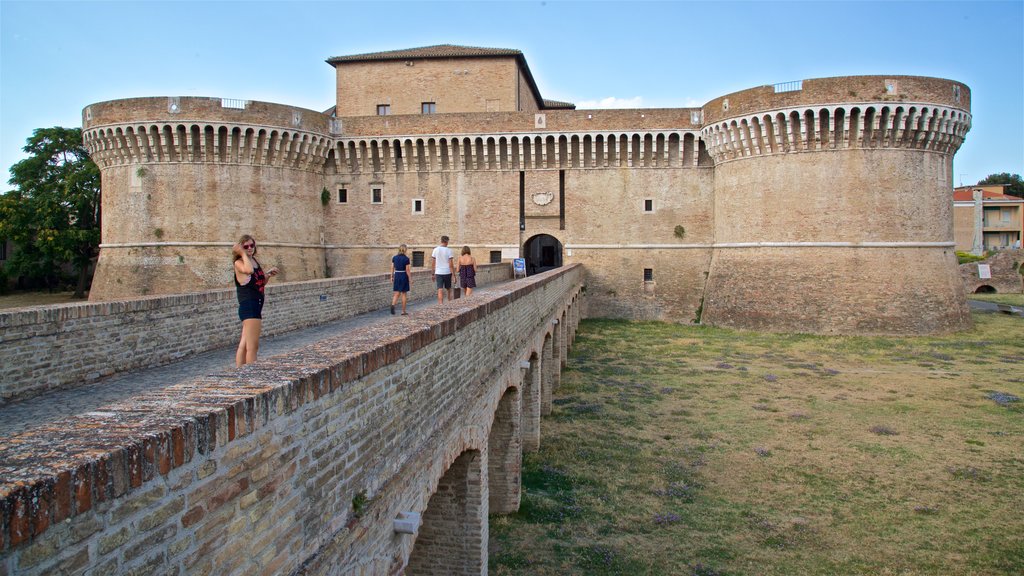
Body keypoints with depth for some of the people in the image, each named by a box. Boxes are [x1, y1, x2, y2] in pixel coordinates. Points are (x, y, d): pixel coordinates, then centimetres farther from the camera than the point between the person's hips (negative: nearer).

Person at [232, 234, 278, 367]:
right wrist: (243, 253, -20)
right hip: (248, 306, -9)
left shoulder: (255, 260, 14)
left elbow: (262, 283, 25)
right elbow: (248, 270, -34)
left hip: (257, 306, 9)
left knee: (244, 345, 14)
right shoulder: (239, 263, -9)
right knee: (253, 346, -9)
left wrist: (268, 274, 6)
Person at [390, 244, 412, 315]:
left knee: (397, 293, 7)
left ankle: (393, 304, -21)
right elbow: (407, 270, -10)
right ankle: (403, 311, 9)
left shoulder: (394, 258, 3)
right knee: (404, 294, 6)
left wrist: (392, 277, 14)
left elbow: (392, 268, 6)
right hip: (404, 276, -4)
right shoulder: (406, 259, -11)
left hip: (396, 275, 4)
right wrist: (410, 279, -4)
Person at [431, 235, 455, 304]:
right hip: (447, 272, -1)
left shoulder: (435, 250, 1)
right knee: (449, 289, 16)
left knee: (440, 290, -2)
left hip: (438, 272, 1)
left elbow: (432, 263, 4)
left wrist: (433, 273, 14)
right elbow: (451, 264, -9)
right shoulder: (449, 250, -6)